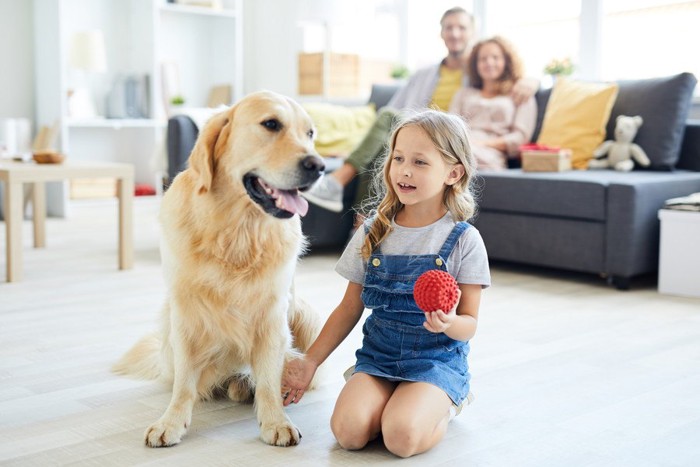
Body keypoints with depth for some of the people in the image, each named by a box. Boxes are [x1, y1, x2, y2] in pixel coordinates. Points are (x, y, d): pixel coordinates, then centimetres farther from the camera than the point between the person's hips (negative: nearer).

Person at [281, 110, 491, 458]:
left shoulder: (463, 240, -7)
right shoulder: (373, 234, 2)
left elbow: (469, 323, -4)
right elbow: (350, 308, 10)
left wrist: (449, 323, -28)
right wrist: (310, 361, 6)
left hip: (436, 360, -2)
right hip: (377, 354, 3)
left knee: (402, 436, -28)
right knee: (348, 430, -24)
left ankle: (446, 404, 5)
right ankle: (392, 398, 8)